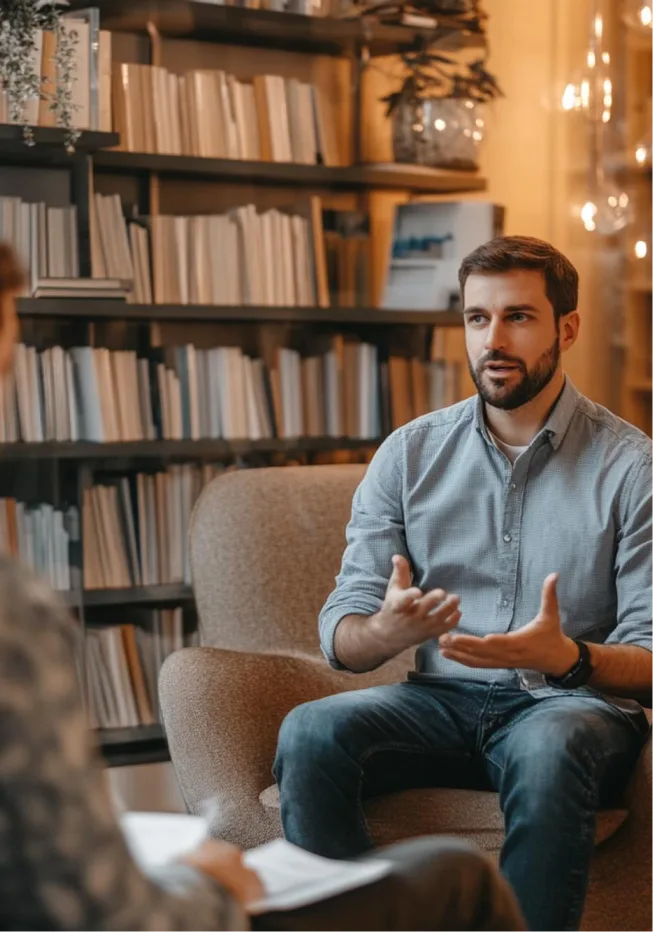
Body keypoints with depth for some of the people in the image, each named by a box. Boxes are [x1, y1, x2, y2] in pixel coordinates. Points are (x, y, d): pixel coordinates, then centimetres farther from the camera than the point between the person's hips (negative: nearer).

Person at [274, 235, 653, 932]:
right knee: (310, 732, -27)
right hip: (443, 698, 3)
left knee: (549, 751, -38)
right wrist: (387, 630, -22)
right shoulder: (409, 453, 8)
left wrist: (569, 658, -27)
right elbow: (340, 634, 3)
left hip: (575, 700, -2)